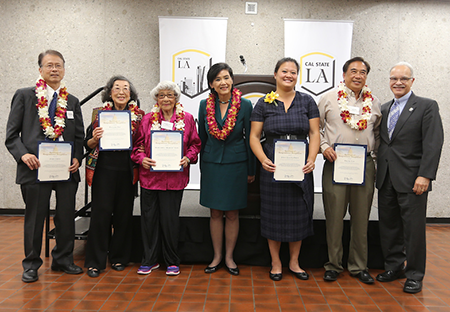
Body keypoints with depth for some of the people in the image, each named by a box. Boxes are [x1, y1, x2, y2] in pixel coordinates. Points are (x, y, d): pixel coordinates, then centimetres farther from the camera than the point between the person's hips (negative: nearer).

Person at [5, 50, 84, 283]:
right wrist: (23, 154, -15)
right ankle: (31, 265, 23)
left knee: (66, 217, 10)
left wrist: (77, 158, -3)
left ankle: (63, 260, 28)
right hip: (35, 168, -3)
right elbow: (11, 135, 1)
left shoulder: (72, 102, 13)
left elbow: (79, 136, 13)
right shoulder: (24, 96, 3)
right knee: (35, 218, 7)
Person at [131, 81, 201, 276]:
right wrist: (141, 158, -8)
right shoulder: (148, 119, 8)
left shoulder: (187, 119, 6)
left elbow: (195, 143, 8)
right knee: (148, 217, 7)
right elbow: (138, 144, 9)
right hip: (150, 175, 2)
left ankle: (172, 262, 20)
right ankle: (149, 260, 23)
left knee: (170, 219, 3)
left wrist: (188, 158, -9)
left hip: (175, 177, -2)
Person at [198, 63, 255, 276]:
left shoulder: (245, 105, -4)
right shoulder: (205, 105, 1)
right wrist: (202, 167, 10)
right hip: (211, 164, 2)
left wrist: (251, 170, 1)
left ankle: (229, 257, 22)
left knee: (232, 214, 7)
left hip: (236, 164, -1)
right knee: (216, 213, 9)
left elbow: (249, 138, 0)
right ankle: (217, 256, 23)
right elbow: (201, 138, 9)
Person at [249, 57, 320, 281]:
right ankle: (276, 263, 22)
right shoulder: (264, 103, 2)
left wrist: (311, 159, -13)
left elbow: (314, 133, 2)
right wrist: (263, 159, -16)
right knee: (274, 214, 5)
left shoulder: (307, 101, 6)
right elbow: (254, 137, 0)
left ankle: (294, 262, 25)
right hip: (273, 168, -1)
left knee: (299, 214, 8)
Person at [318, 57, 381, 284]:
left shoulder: (373, 102, 11)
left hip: (365, 165, 3)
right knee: (334, 217, 2)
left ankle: (358, 266, 22)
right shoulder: (329, 98, 4)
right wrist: (324, 147, -7)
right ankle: (333, 265, 17)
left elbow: (378, 132, 20)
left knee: (361, 218, 9)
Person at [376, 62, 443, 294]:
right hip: (386, 179, 5)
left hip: (411, 179, -5)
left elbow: (433, 144, -10)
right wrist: (378, 172, 6)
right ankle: (394, 266, 29)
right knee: (388, 225, 13)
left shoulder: (427, 107, -2)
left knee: (413, 228, 2)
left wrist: (424, 175, -18)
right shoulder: (384, 109, 14)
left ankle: (414, 275, 17)